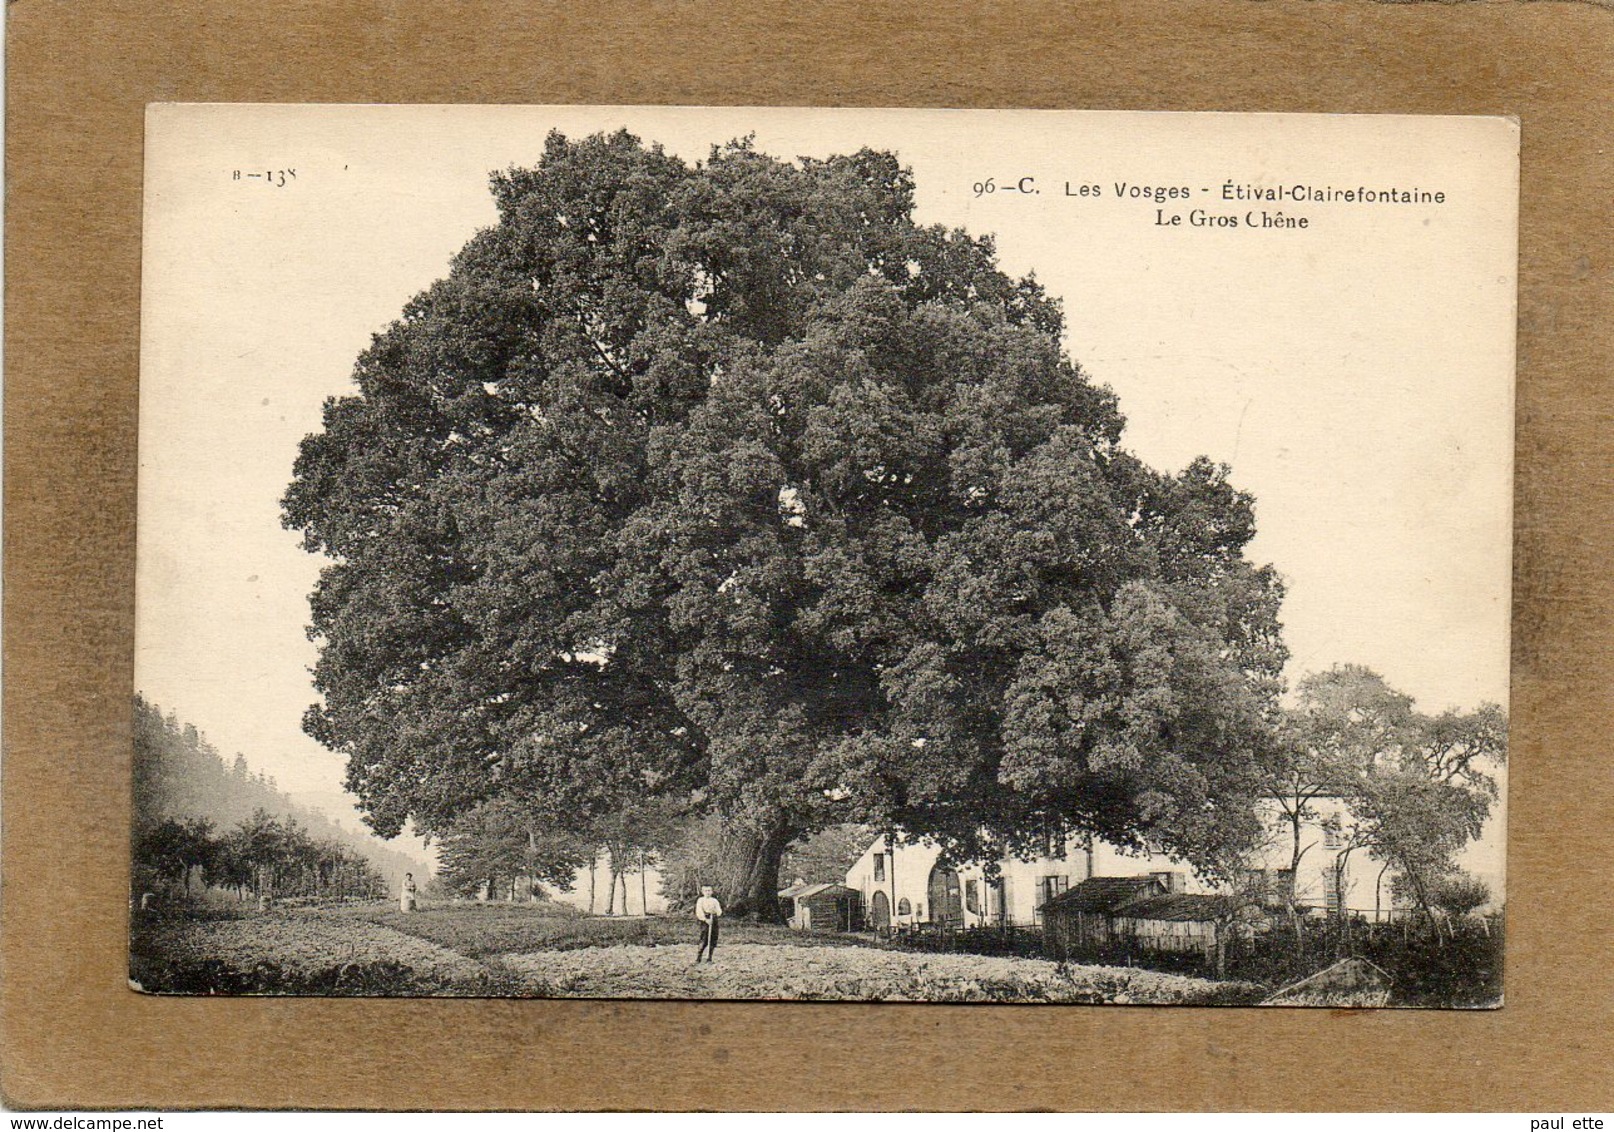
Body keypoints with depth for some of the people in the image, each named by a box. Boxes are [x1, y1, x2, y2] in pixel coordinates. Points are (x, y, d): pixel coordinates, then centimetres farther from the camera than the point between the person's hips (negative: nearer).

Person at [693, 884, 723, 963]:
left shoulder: (714, 900, 14)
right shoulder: (700, 900, 4)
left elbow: (719, 911, 7)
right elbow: (699, 911, -8)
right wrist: (705, 919, -20)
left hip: (714, 921, 4)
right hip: (704, 921, -4)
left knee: (713, 940, 3)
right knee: (704, 940, -11)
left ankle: (709, 958, 10)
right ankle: (698, 958, -5)